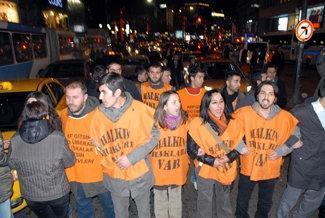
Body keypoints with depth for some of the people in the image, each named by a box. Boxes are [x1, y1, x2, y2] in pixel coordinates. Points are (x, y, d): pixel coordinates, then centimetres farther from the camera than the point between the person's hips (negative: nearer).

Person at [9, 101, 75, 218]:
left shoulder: (14, 141, -17)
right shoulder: (57, 138, -25)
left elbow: (11, 165, 1)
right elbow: (70, 162, -11)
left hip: (31, 196, 2)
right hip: (58, 194, -2)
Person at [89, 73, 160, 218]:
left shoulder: (139, 109, -17)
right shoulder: (98, 113, -8)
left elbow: (154, 135, -11)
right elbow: (97, 144, 1)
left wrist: (132, 157, -18)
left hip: (140, 174, -2)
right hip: (114, 176, 2)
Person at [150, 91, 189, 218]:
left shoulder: (184, 121, -4)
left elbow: (186, 144, 8)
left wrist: (186, 162, 6)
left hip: (178, 171, 2)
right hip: (159, 171, -2)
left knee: (176, 201, 22)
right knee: (161, 202, 19)